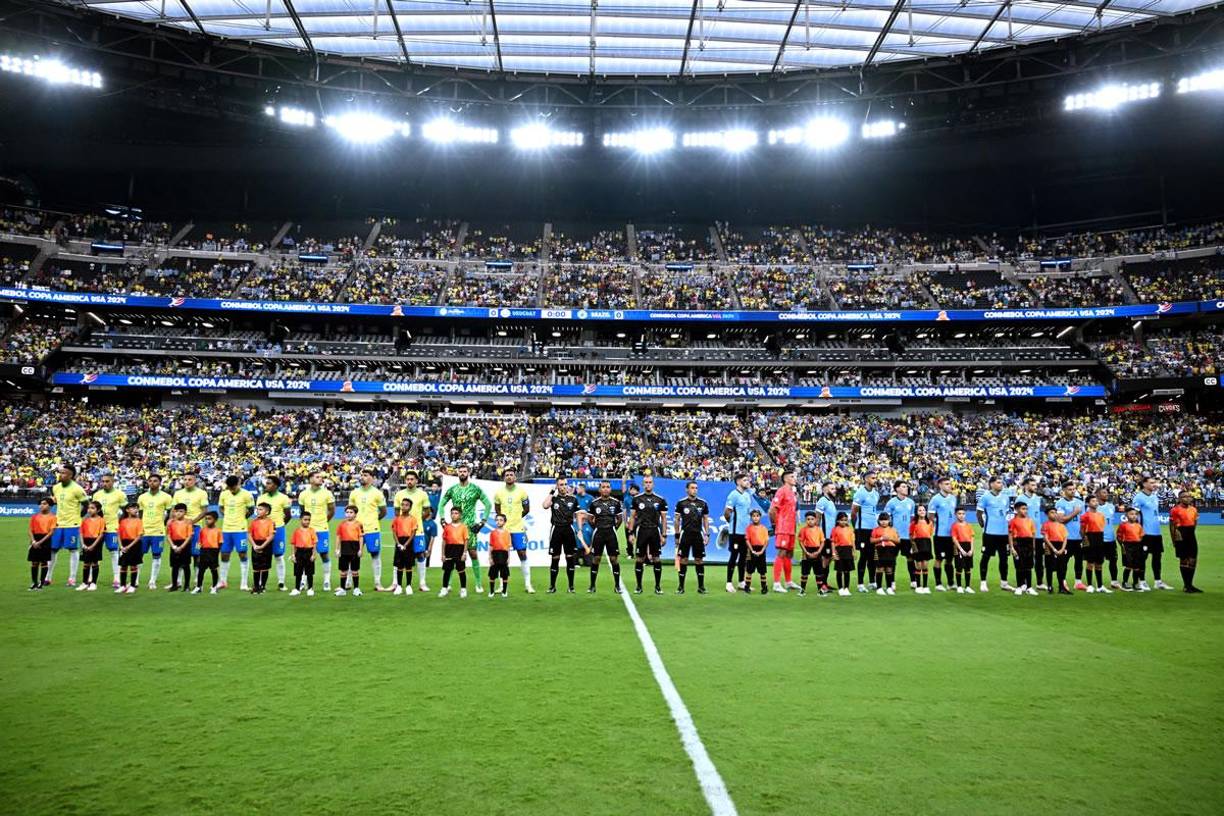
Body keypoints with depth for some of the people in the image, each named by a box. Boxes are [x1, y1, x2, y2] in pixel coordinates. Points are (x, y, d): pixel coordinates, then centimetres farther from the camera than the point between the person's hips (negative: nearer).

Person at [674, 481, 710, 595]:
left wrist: (707, 535, 3)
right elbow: (677, 520, 3)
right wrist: (677, 536, 1)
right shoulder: (681, 503, -1)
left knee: (699, 560, 3)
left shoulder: (703, 503, 5)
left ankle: (701, 586, 10)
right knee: (683, 560, 1)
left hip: (698, 535, 2)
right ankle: (681, 586, 9)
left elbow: (706, 520, 10)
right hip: (685, 534, -1)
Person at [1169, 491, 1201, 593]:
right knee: (1184, 560, -1)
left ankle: (1190, 584, 18)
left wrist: (1191, 531, 12)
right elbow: (1172, 525, -9)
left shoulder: (1193, 509, 10)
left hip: (1191, 536, 7)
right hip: (1181, 537, -7)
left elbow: (1195, 522, 20)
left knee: (1193, 560, 8)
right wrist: (1174, 540, -8)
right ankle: (1186, 586, 5)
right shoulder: (1175, 510, -11)